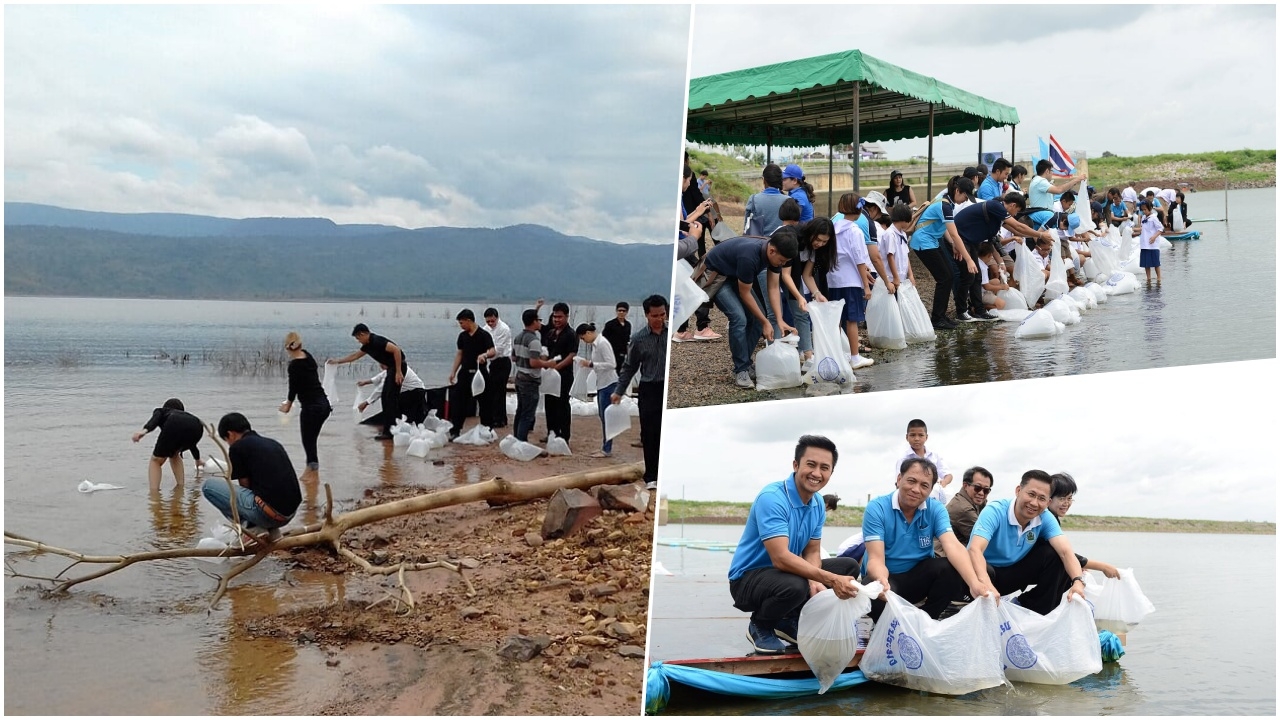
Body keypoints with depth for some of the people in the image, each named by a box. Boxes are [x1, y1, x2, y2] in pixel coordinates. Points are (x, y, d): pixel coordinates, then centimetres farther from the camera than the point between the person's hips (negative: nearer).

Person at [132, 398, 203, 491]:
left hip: (175, 425, -4)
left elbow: (156, 418, 7)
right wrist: (198, 460, 71)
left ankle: (154, 493, -3)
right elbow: (191, 444, 56)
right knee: (174, 454, 32)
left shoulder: (160, 411, 35)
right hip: (197, 426, 4)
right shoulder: (185, 414, 44)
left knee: (156, 460, 14)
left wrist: (145, 430, -12)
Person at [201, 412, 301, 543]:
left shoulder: (238, 447, 0)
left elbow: (245, 485, 6)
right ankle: (270, 529, 15)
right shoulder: (274, 444, 21)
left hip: (267, 514, -7)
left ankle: (247, 525, 2)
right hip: (289, 514, 7)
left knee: (209, 486, 6)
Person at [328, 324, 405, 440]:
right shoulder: (368, 345, 12)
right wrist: (337, 361, 31)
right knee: (385, 397, 11)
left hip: (398, 367, -10)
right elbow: (355, 356, 28)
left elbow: (396, 350, -26)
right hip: (391, 368, 10)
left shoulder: (377, 341, -18)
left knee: (391, 398, -10)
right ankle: (389, 428, 15)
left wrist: (398, 372, -25)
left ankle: (389, 431, -8)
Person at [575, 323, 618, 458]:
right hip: (601, 384, 9)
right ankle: (605, 447, 20)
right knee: (603, 417, 13)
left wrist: (591, 364, -20)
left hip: (608, 384, -9)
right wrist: (586, 362, -2)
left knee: (606, 417, -3)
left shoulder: (602, 343, -17)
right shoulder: (593, 344, 8)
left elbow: (611, 364, -22)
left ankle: (607, 449, 4)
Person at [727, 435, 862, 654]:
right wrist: (831, 579, -38)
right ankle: (760, 626, -4)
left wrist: (814, 581, -20)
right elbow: (781, 558, -34)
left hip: (786, 571, 8)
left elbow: (812, 552, 3)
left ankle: (790, 621, 10)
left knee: (849, 566, 2)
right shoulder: (772, 498, -26)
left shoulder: (818, 503, 1)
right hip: (748, 578, -8)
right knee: (795, 586, -38)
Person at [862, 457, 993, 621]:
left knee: (952, 569, -26)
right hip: (885, 577, -4)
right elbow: (876, 559, -25)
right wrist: (881, 581, -51)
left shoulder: (936, 509, -6)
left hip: (920, 576, 4)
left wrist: (974, 583, -43)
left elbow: (953, 546, -23)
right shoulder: (876, 509, -16)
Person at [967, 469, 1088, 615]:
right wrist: (985, 584, -60)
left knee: (1053, 555, -17)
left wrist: (1078, 581, -45)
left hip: (1014, 573, 5)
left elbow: (1065, 551, -23)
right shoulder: (995, 511, -26)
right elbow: (975, 549, -41)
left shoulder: (1045, 517, -11)